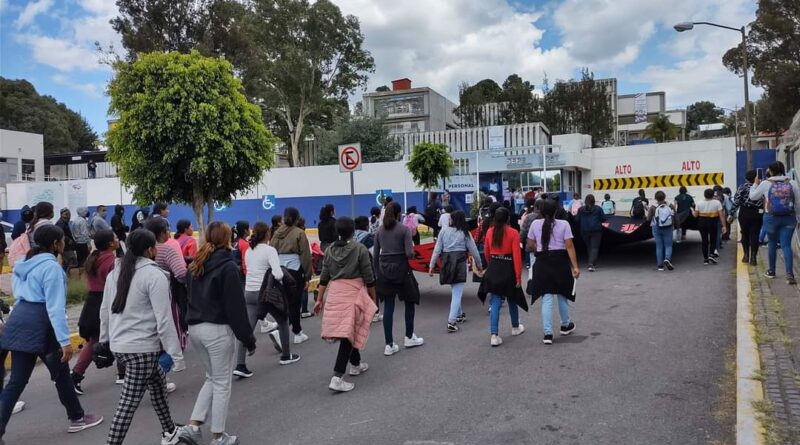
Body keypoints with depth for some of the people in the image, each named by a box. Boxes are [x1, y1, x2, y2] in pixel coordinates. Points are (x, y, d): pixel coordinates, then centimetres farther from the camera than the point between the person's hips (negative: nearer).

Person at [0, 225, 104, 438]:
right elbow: (55, 306, -20)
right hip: (39, 324, -8)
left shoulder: (23, 264, 13)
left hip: (18, 320, 8)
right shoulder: (51, 267, -14)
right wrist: (64, 340, -22)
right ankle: (77, 418, 25)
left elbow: (19, 293, 20)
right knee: (61, 373, 10)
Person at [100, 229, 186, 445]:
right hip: (142, 348, -9)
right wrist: (172, 350, -11)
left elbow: (104, 310, 17)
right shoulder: (154, 275, -15)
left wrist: (104, 340, 27)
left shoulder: (115, 272, 8)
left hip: (118, 345, 9)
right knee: (128, 403, -3)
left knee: (158, 382, 24)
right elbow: (163, 319, -17)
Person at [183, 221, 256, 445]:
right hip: (217, 329, -7)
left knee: (212, 378, 21)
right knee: (222, 383, 6)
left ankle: (194, 424, 14)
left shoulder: (196, 265, 11)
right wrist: (248, 338, -10)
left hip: (195, 328, 7)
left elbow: (191, 297, 17)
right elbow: (236, 306, -15)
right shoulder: (227, 266, -12)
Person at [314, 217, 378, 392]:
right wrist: (373, 298, 5)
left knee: (347, 330, 21)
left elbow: (324, 277, 8)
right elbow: (368, 277, -5)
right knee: (348, 333, -6)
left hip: (334, 292, 6)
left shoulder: (330, 250, 8)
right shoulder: (360, 248, -6)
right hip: (353, 292, -5)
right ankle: (337, 378, -13)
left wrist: (320, 299, 13)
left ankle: (356, 364, 37)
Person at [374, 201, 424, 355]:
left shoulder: (380, 230, 5)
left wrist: (377, 273, 15)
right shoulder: (404, 229, -8)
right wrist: (412, 248, 7)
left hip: (384, 269, 4)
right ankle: (409, 337, 26)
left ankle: (389, 345, 7)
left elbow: (376, 254, 7)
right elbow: (409, 254, -15)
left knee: (388, 307, 6)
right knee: (410, 302, 17)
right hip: (400, 269, -4)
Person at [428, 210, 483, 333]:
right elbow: (474, 250, 3)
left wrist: (432, 265, 3)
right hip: (460, 263, -3)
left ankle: (459, 315, 36)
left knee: (454, 290, 21)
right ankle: (451, 322, -11)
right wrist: (479, 264, 16)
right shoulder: (465, 233, 0)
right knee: (457, 293, -3)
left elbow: (437, 249, 0)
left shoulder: (444, 231, 3)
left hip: (446, 262, 3)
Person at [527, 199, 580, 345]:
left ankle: (548, 333, -4)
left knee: (547, 299, 1)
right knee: (562, 295, 18)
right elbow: (569, 247, -11)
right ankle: (565, 326, 37)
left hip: (543, 263, 1)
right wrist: (575, 266, -10)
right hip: (560, 262, 0)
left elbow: (530, 246, 5)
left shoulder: (535, 224, -1)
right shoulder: (563, 224, -6)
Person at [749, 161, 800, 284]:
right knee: (786, 245, -1)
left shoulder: (765, 184, -5)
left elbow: (752, 196, 8)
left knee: (772, 244, 16)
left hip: (772, 218, -1)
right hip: (789, 218, 1)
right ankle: (790, 273, -14)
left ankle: (771, 271, 27)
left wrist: (756, 184, 22)